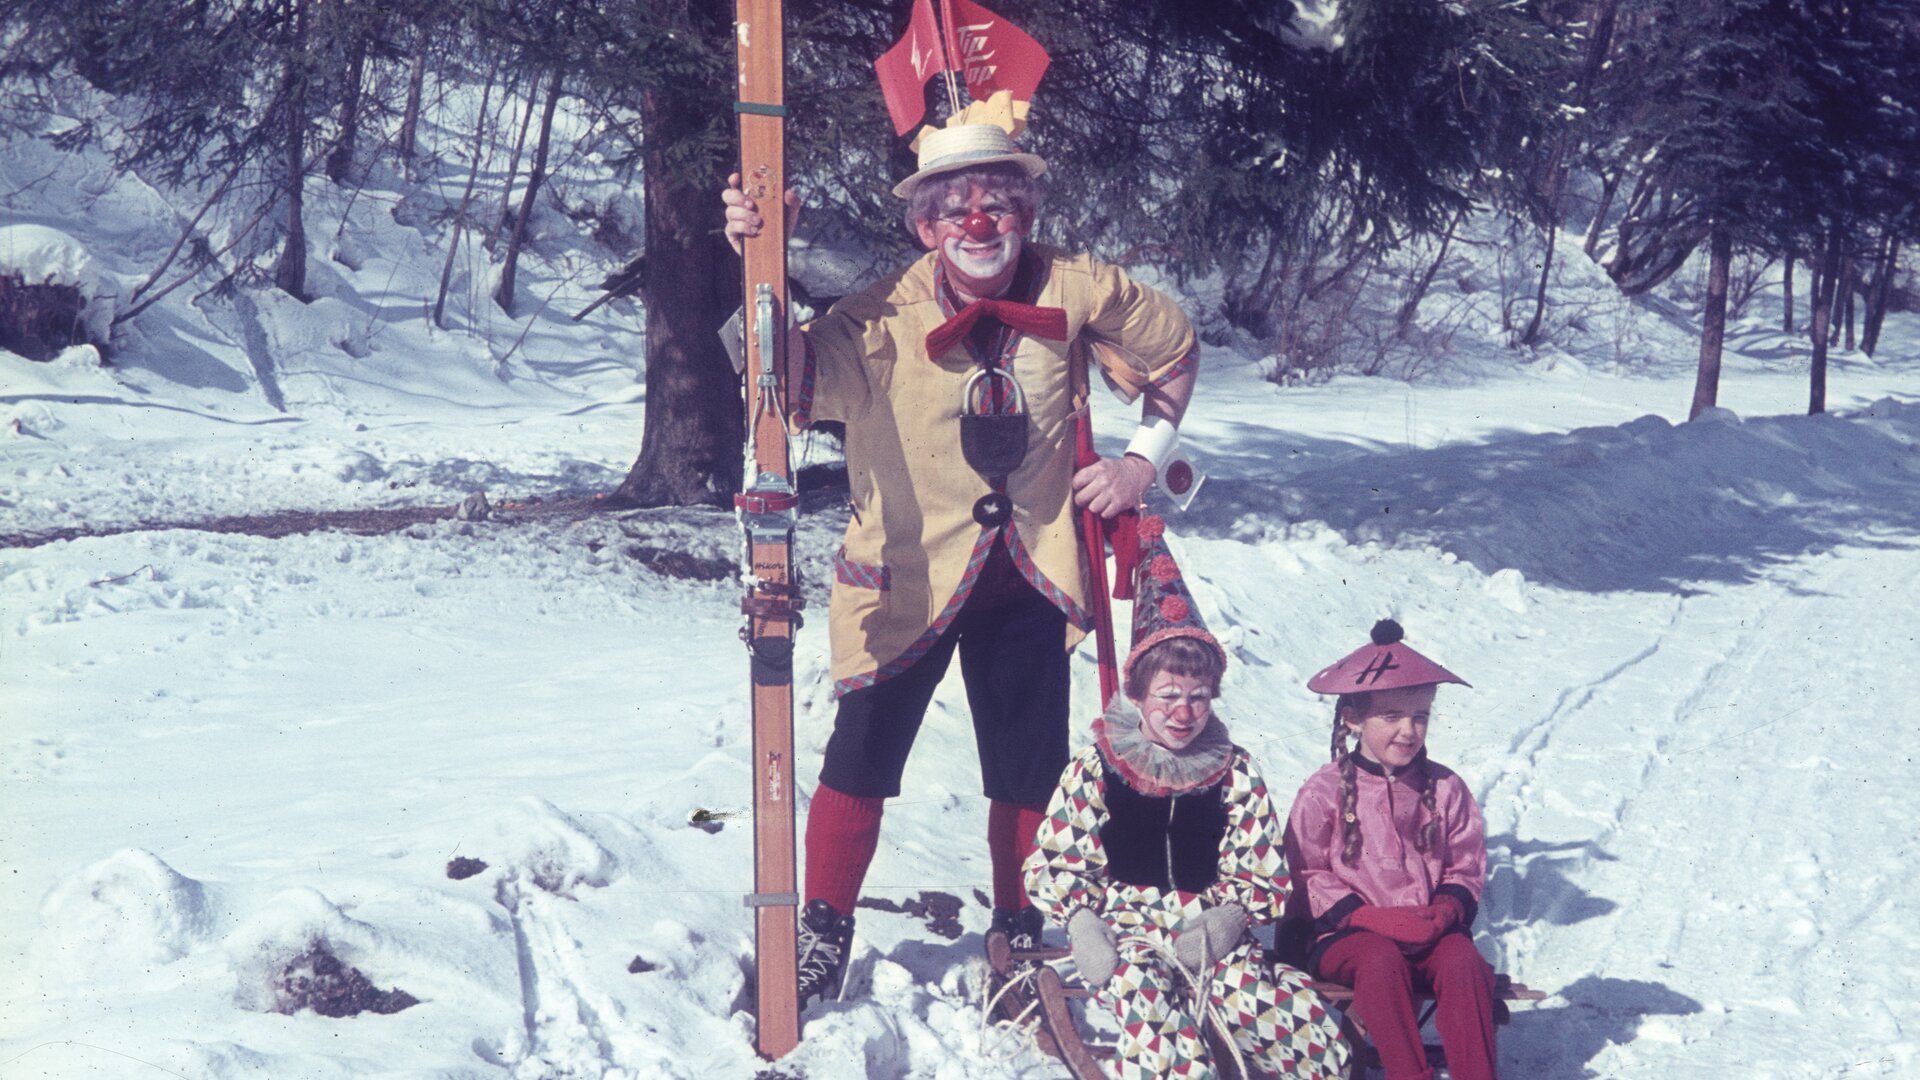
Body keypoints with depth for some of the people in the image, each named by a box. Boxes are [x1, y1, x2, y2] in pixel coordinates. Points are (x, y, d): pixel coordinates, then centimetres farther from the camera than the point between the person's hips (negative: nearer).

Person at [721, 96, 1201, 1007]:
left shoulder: (1074, 293, -9)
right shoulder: (883, 322, -19)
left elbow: (1171, 345, 9)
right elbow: (790, 380, -35)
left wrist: (1146, 456, 2)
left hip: (1027, 576, 3)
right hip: (906, 578, -3)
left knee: (1031, 771, 11)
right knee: (863, 759, -2)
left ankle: (1021, 931, 31)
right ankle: (823, 935, 18)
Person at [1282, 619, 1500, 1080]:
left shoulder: (1445, 789, 10)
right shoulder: (1324, 792, 0)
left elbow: (1467, 867, 11)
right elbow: (1308, 874, -3)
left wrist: (1445, 911, -11)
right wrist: (1368, 916, -16)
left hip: (1429, 927, 2)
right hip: (1347, 933, -2)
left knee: (1463, 962, -29)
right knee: (1380, 960, -35)